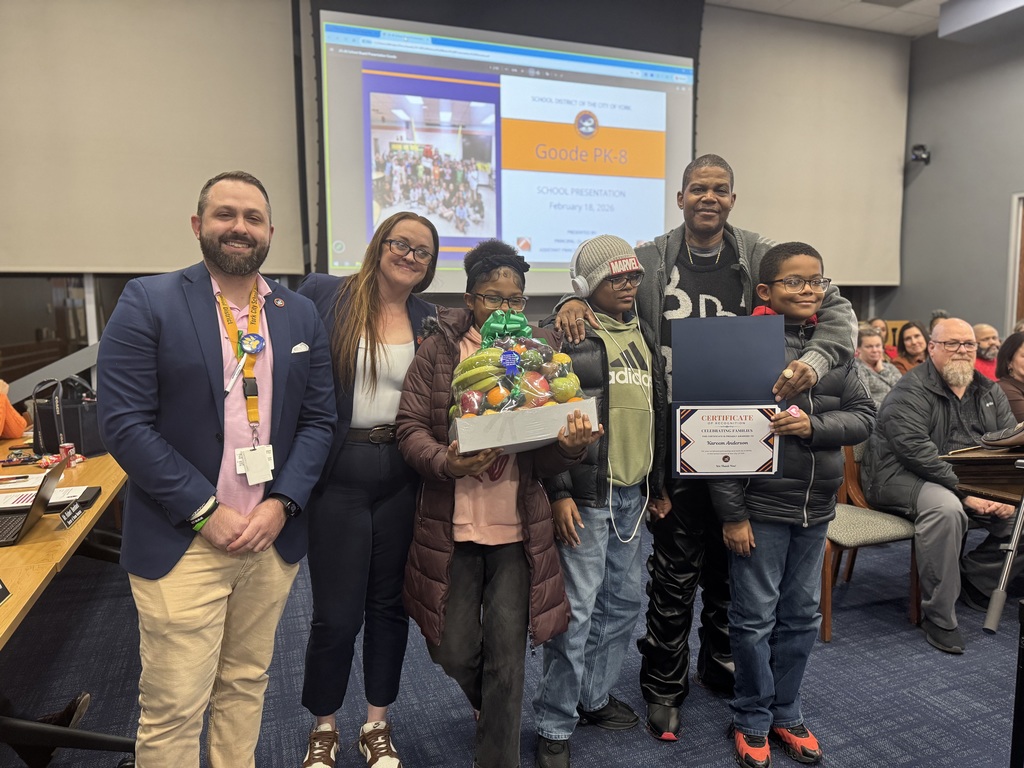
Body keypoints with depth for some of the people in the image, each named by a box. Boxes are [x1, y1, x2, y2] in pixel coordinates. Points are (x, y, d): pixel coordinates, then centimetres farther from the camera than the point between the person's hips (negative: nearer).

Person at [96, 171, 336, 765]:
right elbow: (123, 423, -11)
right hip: (182, 540, -3)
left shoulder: (302, 315, 6)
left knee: (247, 685, 17)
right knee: (174, 708, 5)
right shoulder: (148, 302, -6)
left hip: (274, 536, 4)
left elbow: (319, 419, 5)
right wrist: (207, 513, -14)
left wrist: (282, 505, -8)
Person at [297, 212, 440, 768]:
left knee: (389, 603, 14)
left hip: (401, 476, 3)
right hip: (337, 475, -3)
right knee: (336, 613, 5)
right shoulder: (324, 294, -4)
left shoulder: (428, 319, 6)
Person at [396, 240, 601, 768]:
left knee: (507, 652, 3)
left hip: (519, 528, 0)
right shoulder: (439, 349, 0)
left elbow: (547, 459, 2)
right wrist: (446, 463, -22)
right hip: (452, 525, 0)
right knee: (454, 650, 10)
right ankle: (490, 706, 45)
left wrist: (570, 445, -21)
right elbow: (410, 426, -3)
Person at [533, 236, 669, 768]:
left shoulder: (643, 335, 16)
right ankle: (554, 725, 15)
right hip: (585, 493, -7)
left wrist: (659, 482, 18)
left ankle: (594, 696, 35)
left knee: (624, 600, 16)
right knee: (575, 610, -2)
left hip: (633, 493, 8)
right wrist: (559, 491, -17)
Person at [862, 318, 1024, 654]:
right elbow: (915, 449, -23)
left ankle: (974, 579, 12)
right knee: (945, 508, -35)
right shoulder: (910, 392, -12)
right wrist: (966, 492, -26)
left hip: (977, 482, 8)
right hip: (905, 475, -7)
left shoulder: (989, 393, 11)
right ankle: (939, 618, -24)